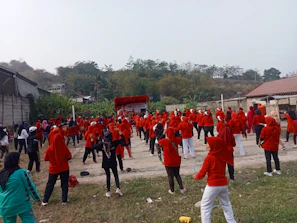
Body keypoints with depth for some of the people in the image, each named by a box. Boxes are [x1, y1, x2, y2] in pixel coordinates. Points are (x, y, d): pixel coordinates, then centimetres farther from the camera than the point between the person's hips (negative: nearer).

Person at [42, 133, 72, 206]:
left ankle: (45, 201, 17)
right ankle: (64, 200, 12)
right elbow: (69, 157, -9)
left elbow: (46, 159, -2)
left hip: (53, 169, 1)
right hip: (64, 168, -1)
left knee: (50, 184, 14)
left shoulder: (49, 149, -13)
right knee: (64, 184, 10)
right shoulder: (64, 148, -16)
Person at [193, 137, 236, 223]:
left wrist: (196, 176, 8)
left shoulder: (209, 158, -17)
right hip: (224, 184, 7)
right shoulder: (223, 156, 1)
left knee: (205, 206, 6)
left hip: (213, 185, -7)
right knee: (226, 204, 25)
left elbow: (202, 174, -13)